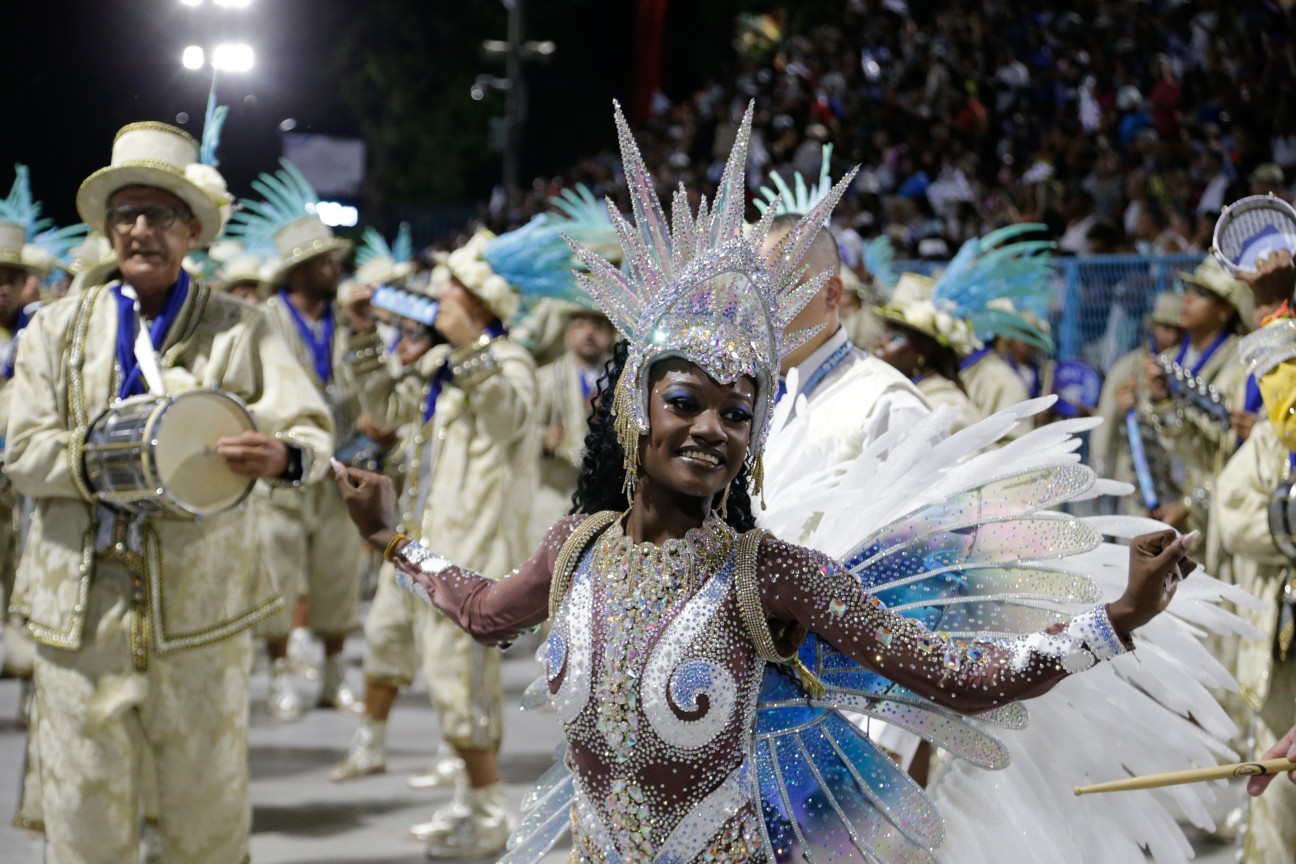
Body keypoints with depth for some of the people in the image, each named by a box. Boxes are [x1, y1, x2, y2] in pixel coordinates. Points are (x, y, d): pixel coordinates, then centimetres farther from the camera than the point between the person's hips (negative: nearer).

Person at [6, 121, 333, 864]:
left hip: (200, 602, -1)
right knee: (84, 799, 3)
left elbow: (312, 426, -6)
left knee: (210, 802, 5)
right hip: (83, 601, 1)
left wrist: (284, 455, -30)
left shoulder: (239, 329, 6)